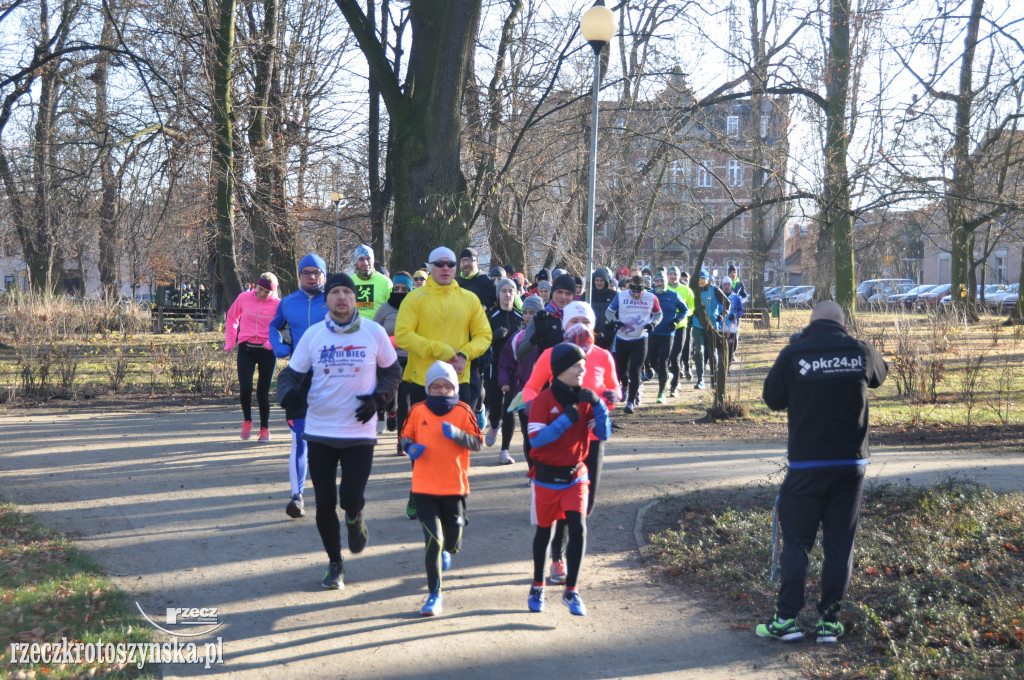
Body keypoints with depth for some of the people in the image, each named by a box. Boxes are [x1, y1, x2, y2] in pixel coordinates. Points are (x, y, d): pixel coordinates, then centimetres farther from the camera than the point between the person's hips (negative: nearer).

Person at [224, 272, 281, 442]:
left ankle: (265, 428, 20)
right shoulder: (244, 298, 2)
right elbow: (231, 317, 18)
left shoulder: (278, 304, -4)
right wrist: (230, 342, 13)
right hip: (245, 350, 1)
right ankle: (247, 421, 16)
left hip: (267, 352, -1)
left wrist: (272, 343, -18)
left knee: (263, 392, 2)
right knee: (245, 388, -11)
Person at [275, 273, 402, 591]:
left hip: (360, 431, -1)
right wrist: (288, 392, -18)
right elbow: (291, 373, 5)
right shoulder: (313, 335, 0)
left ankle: (355, 518, 26)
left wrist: (378, 398, -6)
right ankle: (334, 563, 25)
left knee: (352, 498, -14)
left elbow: (392, 371, 11)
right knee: (325, 503, 3)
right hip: (319, 431, 1)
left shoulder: (374, 332, -1)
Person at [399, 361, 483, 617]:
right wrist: (410, 447, -11)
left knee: (453, 542, 13)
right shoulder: (418, 411, 1)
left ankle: (445, 550, 53)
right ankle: (434, 595, 1)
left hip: (455, 487, 1)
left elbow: (476, 444, -2)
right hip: (424, 487, -1)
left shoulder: (463, 412, 0)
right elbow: (405, 437, 10)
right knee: (433, 540, -10)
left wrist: (458, 434, -20)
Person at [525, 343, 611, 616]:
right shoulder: (544, 400, -12)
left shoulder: (584, 399, 0)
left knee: (578, 529, -11)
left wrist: (598, 405, -19)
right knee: (544, 530, 11)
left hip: (576, 476, 2)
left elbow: (603, 435, -6)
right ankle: (538, 587, 31)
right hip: (546, 477, -2)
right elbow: (536, 439, -22)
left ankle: (571, 591, 0)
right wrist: (567, 419, -28)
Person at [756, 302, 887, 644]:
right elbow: (880, 375, 22)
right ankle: (829, 621, 11)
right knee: (840, 544, 8)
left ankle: (786, 619, 5)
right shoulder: (860, 351, -1)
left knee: (796, 541, 5)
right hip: (852, 462, 2)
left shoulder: (793, 354, -8)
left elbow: (772, 399, 5)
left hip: (806, 464, -2)